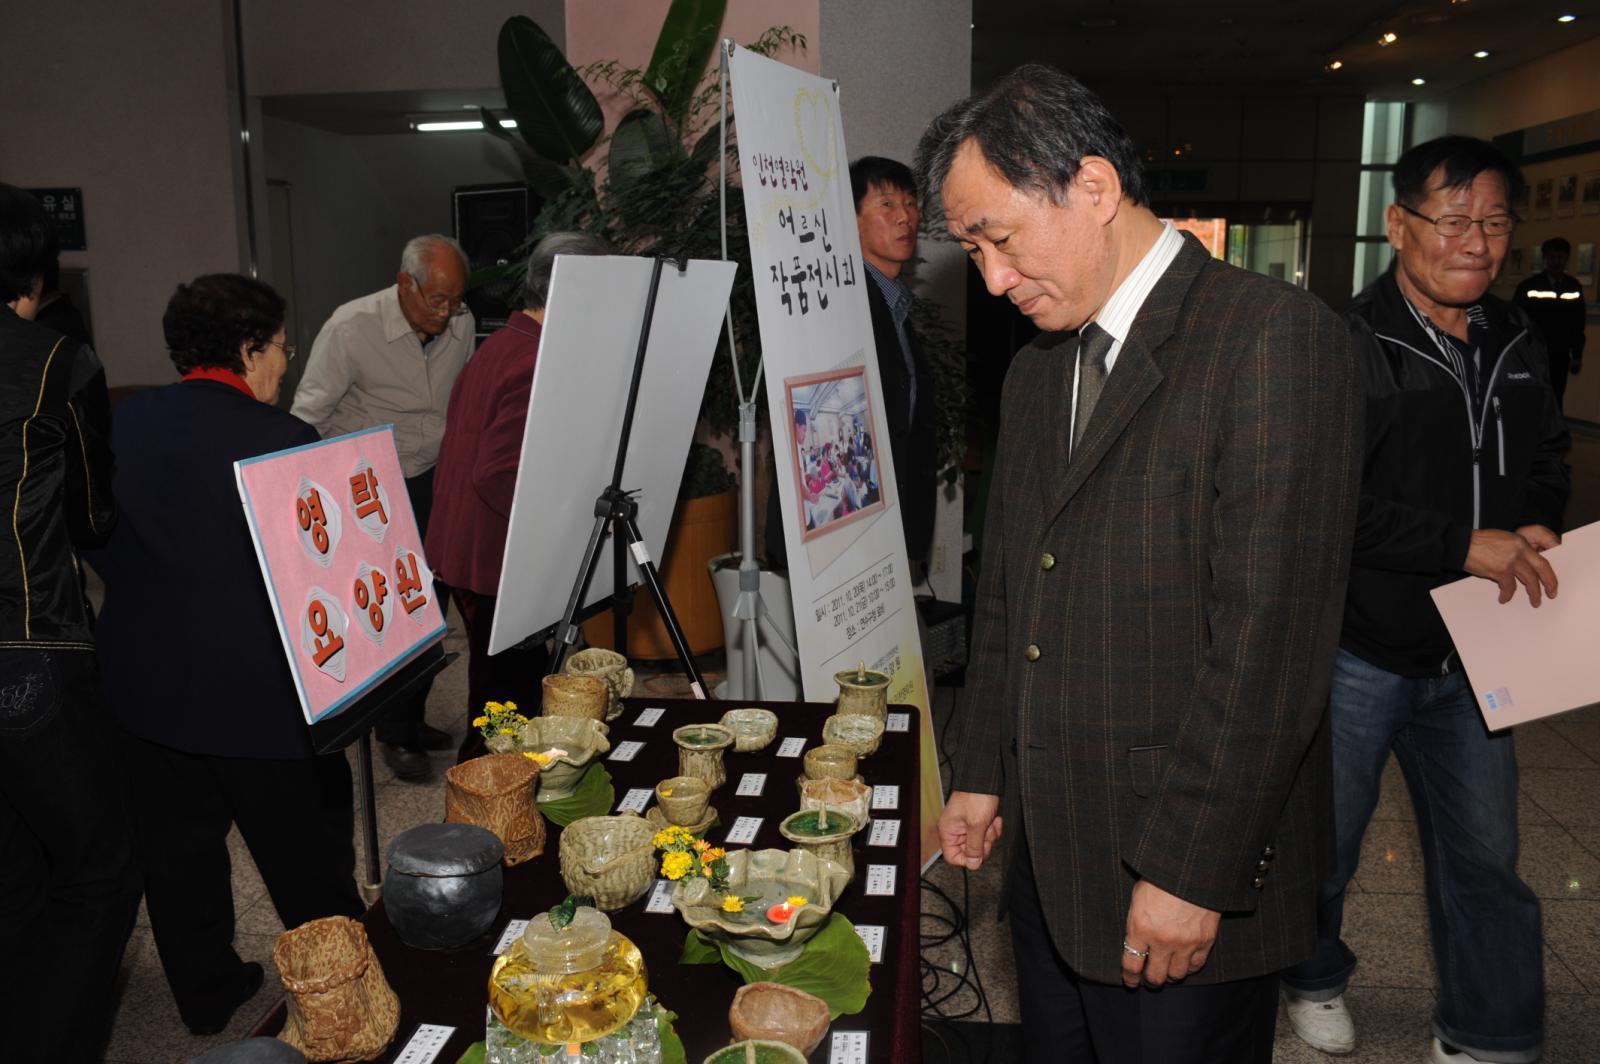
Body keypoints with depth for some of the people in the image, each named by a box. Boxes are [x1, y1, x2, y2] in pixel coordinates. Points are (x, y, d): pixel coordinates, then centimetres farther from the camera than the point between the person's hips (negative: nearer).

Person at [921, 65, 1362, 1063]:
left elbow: (1271, 638, -20)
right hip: (1046, 852, 7)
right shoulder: (1036, 368, 11)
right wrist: (982, 778, 13)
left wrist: (1189, 869, -18)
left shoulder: (1275, 336, -15)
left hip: (1190, 879, -7)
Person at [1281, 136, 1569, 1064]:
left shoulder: (1518, 348, 6)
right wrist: (1462, 544, -23)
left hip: (1468, 651, 6)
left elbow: (1546, 462, 19)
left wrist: (1535, 529, -2)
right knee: (1324, 840, 14)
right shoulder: (1343, 349, -16)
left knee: (1484, 855, 14)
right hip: (1356, 648, -5)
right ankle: (1314, 978, 41)